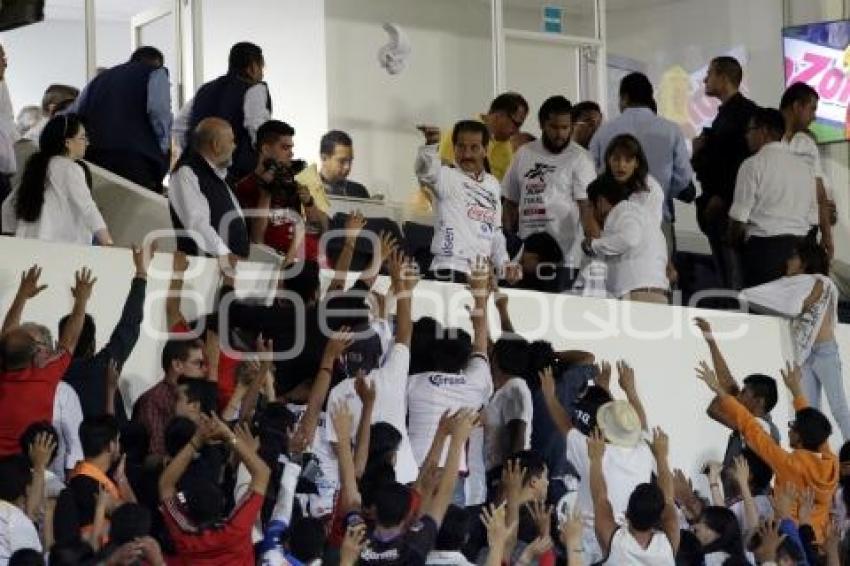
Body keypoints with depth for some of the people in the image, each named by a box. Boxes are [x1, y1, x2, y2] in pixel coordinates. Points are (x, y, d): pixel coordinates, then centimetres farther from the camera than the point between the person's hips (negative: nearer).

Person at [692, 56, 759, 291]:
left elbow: (744, 157, -15)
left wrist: (722, 197, -17)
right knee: (724, 280, 6)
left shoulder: (745, 110, -7)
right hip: (715, 209, 9)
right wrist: (700, 152, 2)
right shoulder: (724, 113, 21)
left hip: (730, 206, -9)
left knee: (736, 279, -11)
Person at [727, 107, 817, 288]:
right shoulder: (804, 166, 13)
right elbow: (813, 217, 13)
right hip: (800, 245, 6)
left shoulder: (753, 165, -4)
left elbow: (739, 216, -5)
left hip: (764, 246, -6)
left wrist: (731, 240, 12)